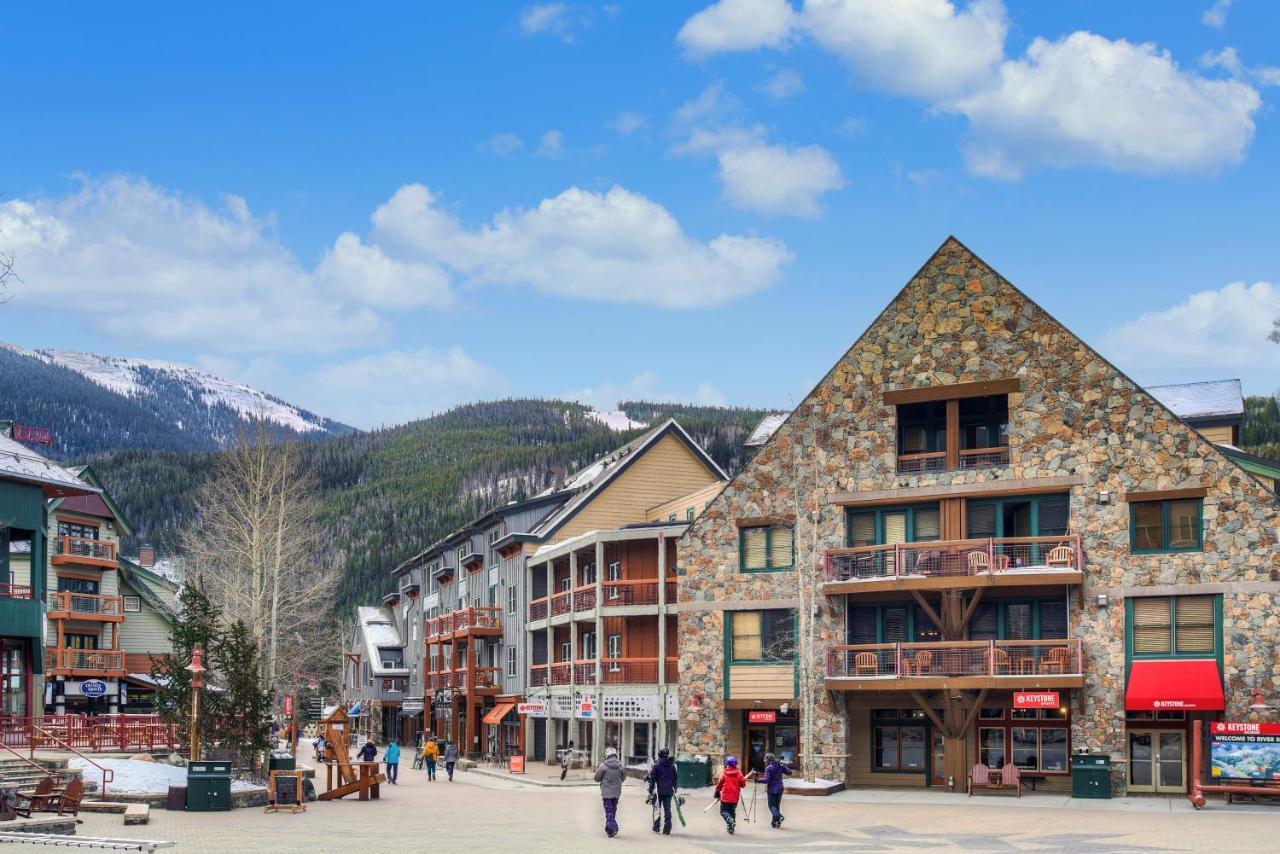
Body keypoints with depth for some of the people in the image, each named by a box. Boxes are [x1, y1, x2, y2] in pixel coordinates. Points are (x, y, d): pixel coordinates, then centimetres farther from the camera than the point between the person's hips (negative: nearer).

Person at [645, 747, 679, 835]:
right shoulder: (672, 765, 7)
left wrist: (650, 791, -4)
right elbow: (675, 778, 14)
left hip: (659, 790, -3)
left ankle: (656, 827, 12)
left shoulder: (656, 765, -7)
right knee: (667, 809, 4)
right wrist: (674, 790, 22)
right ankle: (667, 829, 2)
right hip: (669, 791, 3)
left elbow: (652, 779, -8)